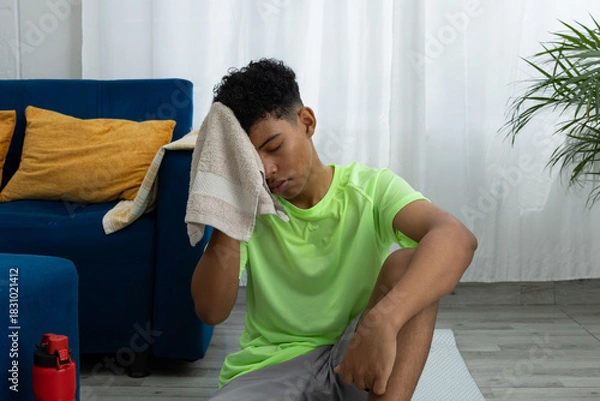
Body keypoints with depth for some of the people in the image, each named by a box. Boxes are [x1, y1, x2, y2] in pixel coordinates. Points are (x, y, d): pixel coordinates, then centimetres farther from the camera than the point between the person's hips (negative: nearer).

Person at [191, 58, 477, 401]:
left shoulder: (370, 189, -4)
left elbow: (457, 238, -25)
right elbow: (211, 312, -7)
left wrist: (382, 321, -42)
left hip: (353, 361, 0)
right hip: (269, 370, 0)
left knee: (408, 264, -27)